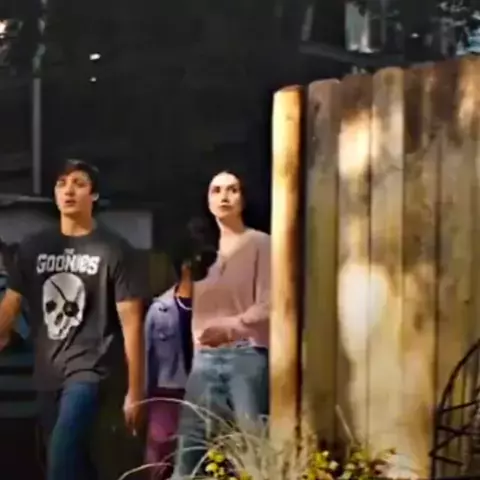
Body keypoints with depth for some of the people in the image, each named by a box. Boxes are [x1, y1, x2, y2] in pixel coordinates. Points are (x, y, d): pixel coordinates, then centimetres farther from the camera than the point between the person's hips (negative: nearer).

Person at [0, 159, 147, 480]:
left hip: (90, 370, -5)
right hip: (48, 374, 6)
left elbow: (131, 323, -5)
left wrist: (135, 391, -7)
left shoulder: (114, 251, -4)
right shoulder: (34, 247, 9)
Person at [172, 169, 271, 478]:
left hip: (247, 357, -5)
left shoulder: (260, 244, 1)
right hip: (205, 360, 5)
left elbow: (268, 305, -10)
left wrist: (229, 327, -23)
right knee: (189, 449, -1)